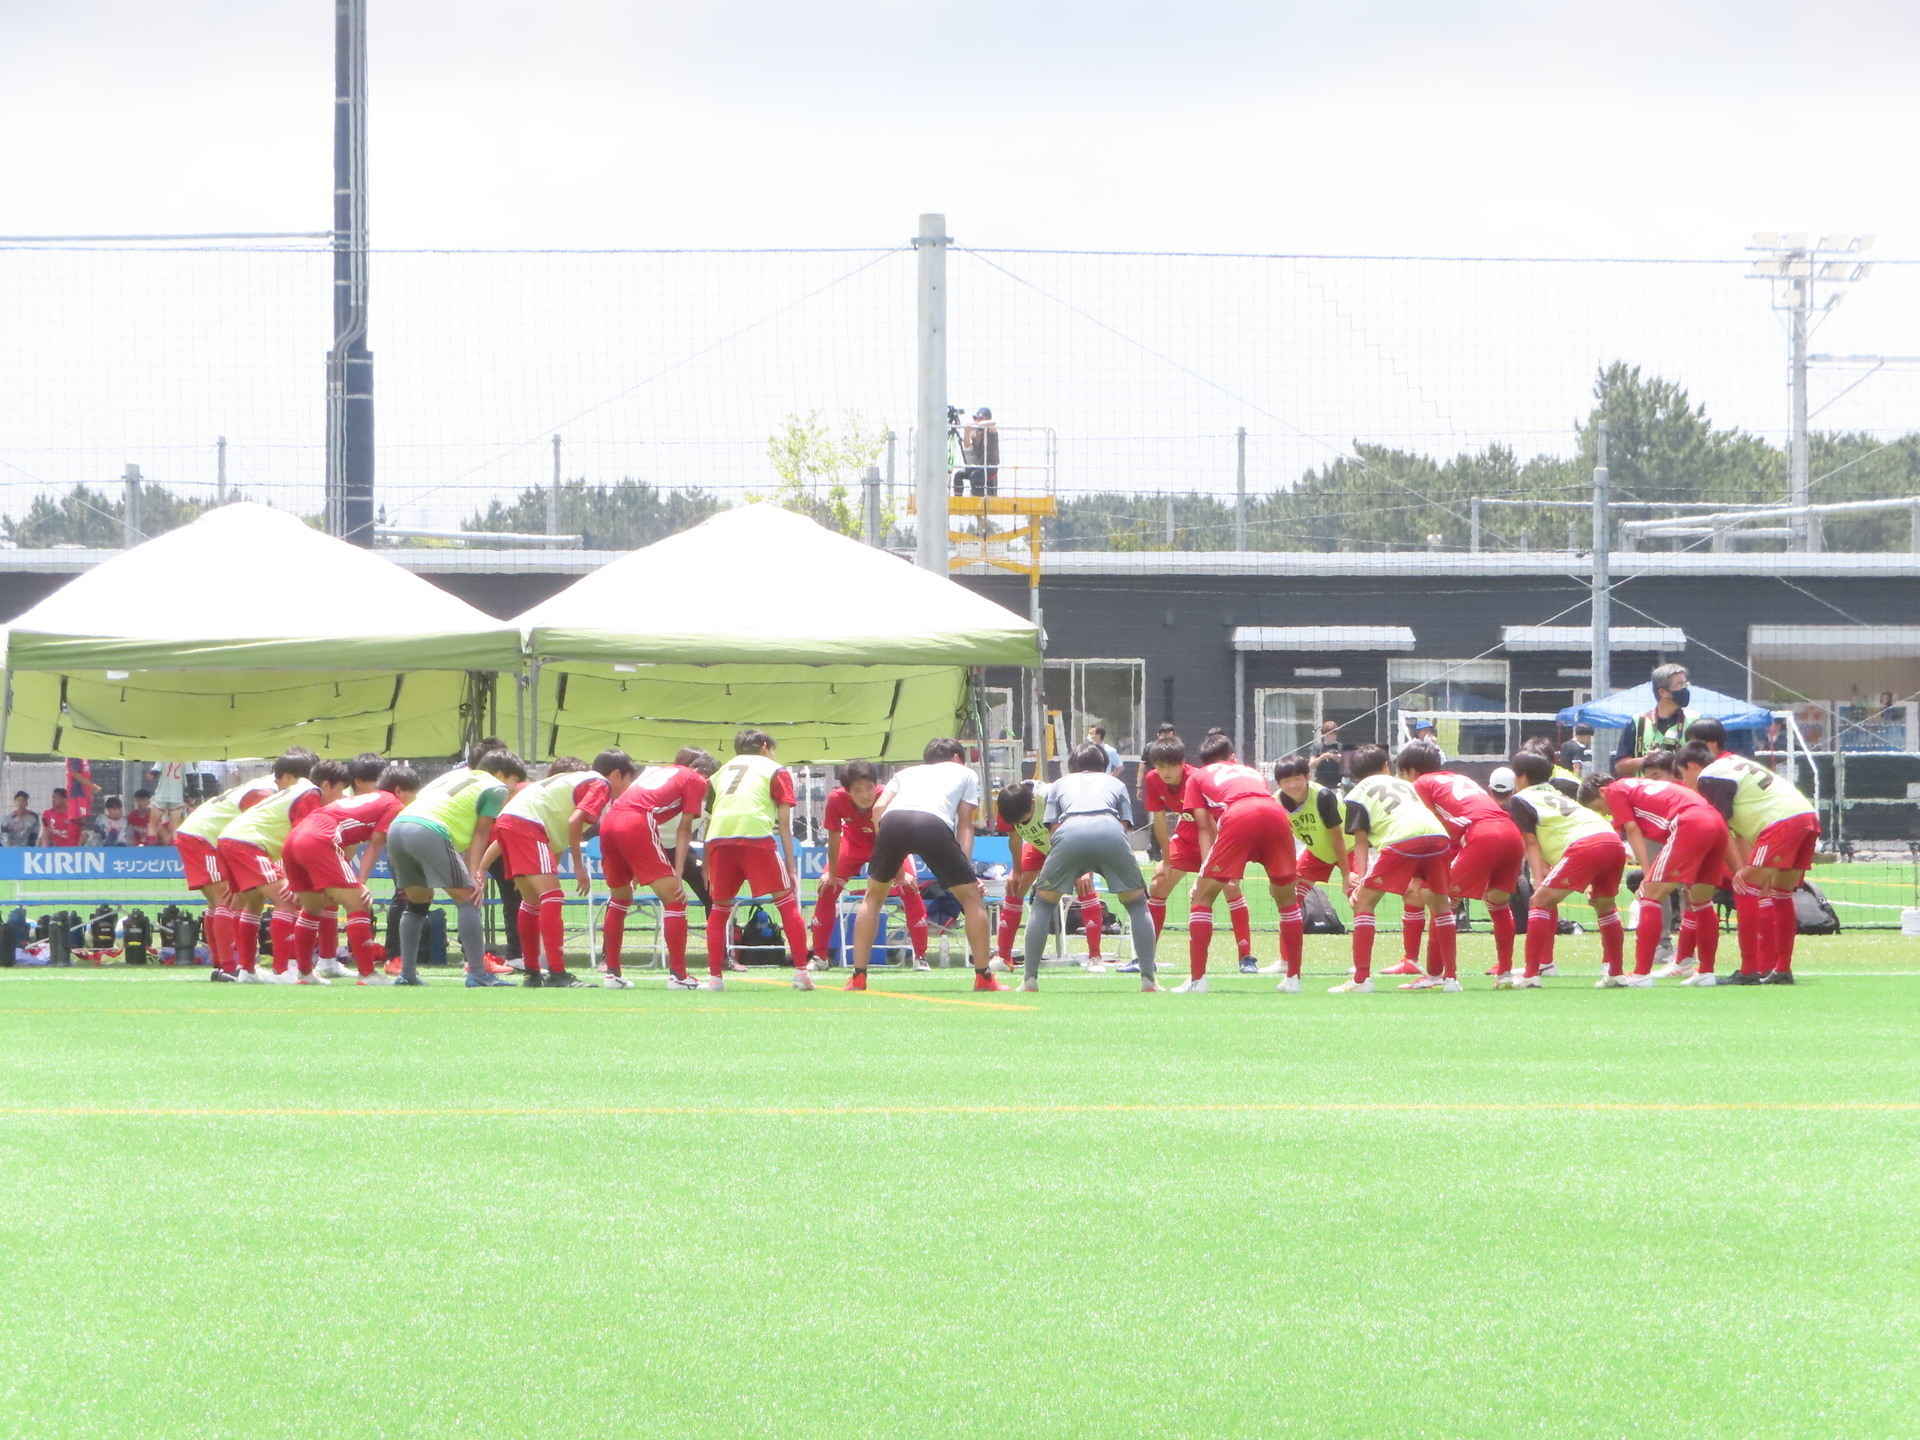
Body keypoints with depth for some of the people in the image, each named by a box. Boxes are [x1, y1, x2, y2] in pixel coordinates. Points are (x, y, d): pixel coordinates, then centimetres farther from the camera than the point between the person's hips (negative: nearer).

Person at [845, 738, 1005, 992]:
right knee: (972, 897, 13)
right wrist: (967, 868, 16)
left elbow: (879, 807, 22)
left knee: (873, 896, 24)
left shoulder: (907, 773, 40)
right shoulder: (965, 773, 35)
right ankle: (983, 978, 10)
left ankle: (858, 978, 20)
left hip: (892, 819, 3)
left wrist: (893, 865, 24)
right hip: (934, 822, -3)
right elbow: (965, 824, 22)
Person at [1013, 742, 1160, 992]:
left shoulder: (1059, 785, 35)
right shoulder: (1114, 783, 35)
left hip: (1070, 831, 0)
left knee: (1043, 903, 18)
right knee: (1137, 903, 17)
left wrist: (1073, 875, 35)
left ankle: (1030, 980, 11)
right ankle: (1148, 980, 9)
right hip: (1110, 830, 0)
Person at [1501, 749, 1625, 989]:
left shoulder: (1520, 800, 14)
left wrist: (1539, 882, -1)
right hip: (1614, 842, 7)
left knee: (1540, 901, -3)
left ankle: (1531, 975, -12)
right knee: (1605, 905, 27)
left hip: (1585, 844, -7)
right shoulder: (1556, 795, 36)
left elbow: (1531, 844, 5)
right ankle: (1616, 973, 29)